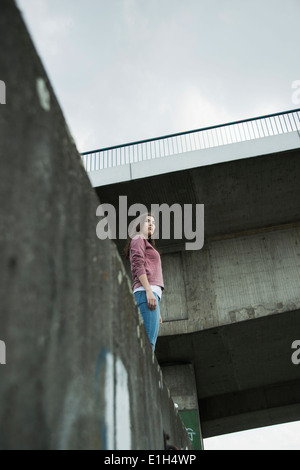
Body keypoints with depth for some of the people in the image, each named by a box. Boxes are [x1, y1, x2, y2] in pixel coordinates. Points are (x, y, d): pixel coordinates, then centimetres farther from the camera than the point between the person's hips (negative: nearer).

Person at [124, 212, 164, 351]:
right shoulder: (137, 239, 9)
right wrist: (149, 291, -21)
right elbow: (138, 266, -8)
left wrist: (157, 311, 22)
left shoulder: (148, 247, 34)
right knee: (148, 343, -22)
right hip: (145, 292, -9)